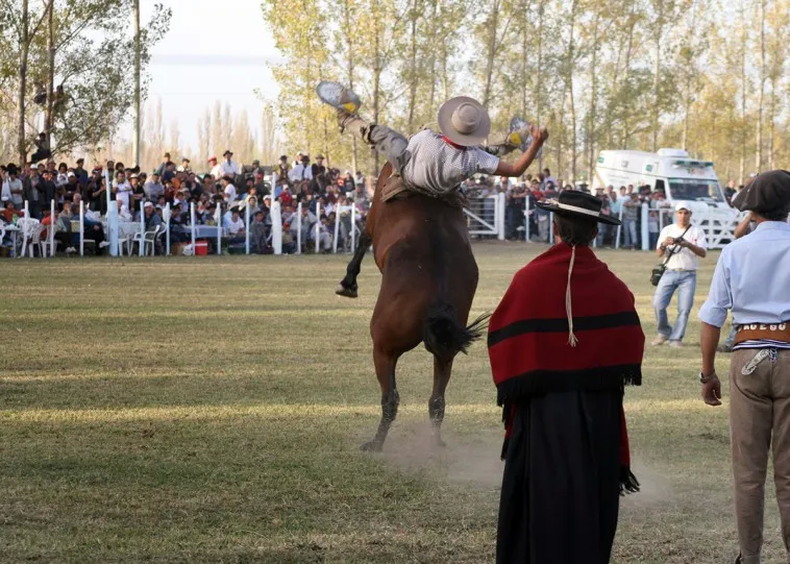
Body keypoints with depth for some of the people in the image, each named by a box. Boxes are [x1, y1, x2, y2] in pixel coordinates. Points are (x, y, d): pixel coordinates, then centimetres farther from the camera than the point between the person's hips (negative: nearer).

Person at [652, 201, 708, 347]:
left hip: (688, 275, -1)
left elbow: (703, 253, -9)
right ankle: (664, 332, 11)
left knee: (684, 308, -9)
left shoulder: (697, 232, 4)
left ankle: (676, 338, -1)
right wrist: (664, 244, -22)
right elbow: (659, 253, 1)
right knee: (658, 304, -9)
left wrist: (688, 245, -27)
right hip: (670, 273, 1)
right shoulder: (667, 230, 9)